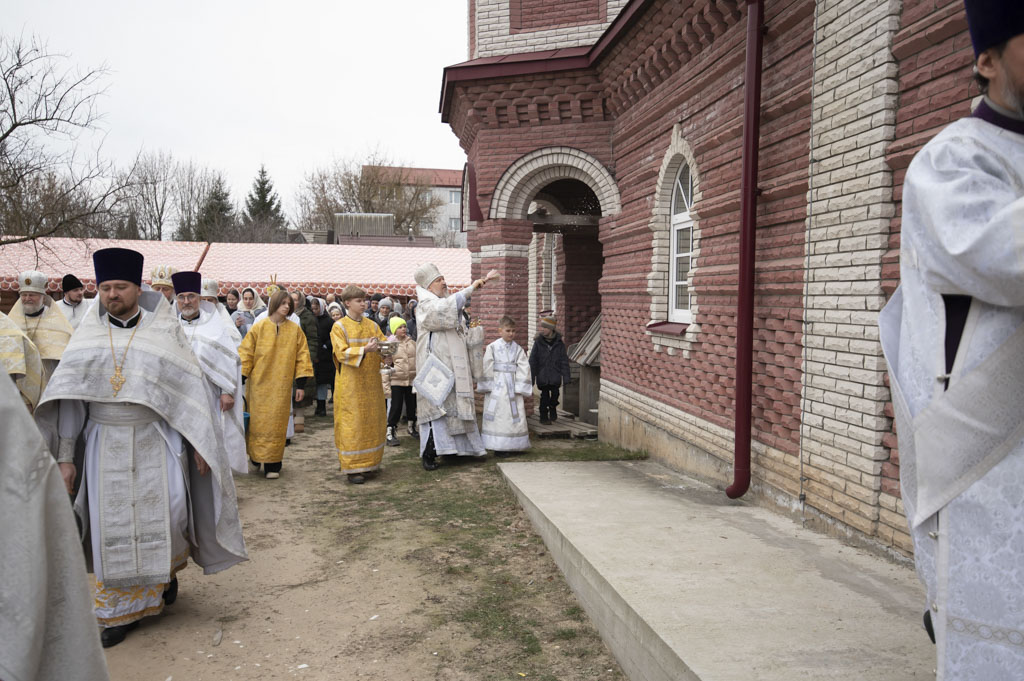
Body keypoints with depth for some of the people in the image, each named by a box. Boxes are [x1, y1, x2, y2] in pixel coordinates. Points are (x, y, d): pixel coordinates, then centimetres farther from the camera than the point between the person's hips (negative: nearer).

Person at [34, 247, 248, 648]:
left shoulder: (164, 330, -1)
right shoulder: (89, 335, 4)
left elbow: (190, 388, 0)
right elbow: (69, 395, 5)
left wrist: (199, 444, -3)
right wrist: (65, 456, 1)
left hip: (157, 440, -2)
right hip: (107, 444, 2)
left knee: (167, 512, -8)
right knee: (113, 525, 4)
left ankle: (167, 569, 26)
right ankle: (120, 610, 20)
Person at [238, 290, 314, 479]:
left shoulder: (295, 330, 2)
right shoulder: (258, 327, -1)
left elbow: (302, 357, 5)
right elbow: (246, 354, 2)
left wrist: (300, 384, 1)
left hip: (282, 386, 1)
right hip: (259, 384, -1)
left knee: (277, 425, 2)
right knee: (257, 423, 4)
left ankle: (272, 465, 8)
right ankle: (255, 458, 22)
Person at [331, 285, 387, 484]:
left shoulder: (372, 325, 12)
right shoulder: (339, 327, -3)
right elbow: (342, 353, -13)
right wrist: (364, 350, -27)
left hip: (371, 382, 5)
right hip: (351, 384, -5)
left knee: (372, 422, 8)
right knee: (352, 424, -4)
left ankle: (368, 463, 20)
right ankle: (352, 468, 1)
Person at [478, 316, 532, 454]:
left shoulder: (517, 349, 6)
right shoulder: (492, 347, -1)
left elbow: (524, 368, 2)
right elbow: (486, 368, -3)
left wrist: (520, 387, -5)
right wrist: (487, 387, -6)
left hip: (512, 386, 3)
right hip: (497, 387, -2)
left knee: (515, 416, 3)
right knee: (497, 416, 0)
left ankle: (513, 445, 15)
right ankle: (498, 447, 7)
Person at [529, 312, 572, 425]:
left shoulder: (559, 342, -3)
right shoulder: (538, 341, -5)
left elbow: (564, 360, 2)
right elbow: (533, 360, -1)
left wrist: (566, 376, -1)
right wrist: (531, 377, -2)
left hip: (555, 376, 1)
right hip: (543, 375, -1)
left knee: (555, 394, 9)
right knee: (544, 396, 1)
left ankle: (553, 410, 35)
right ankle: (544, 416, 14)